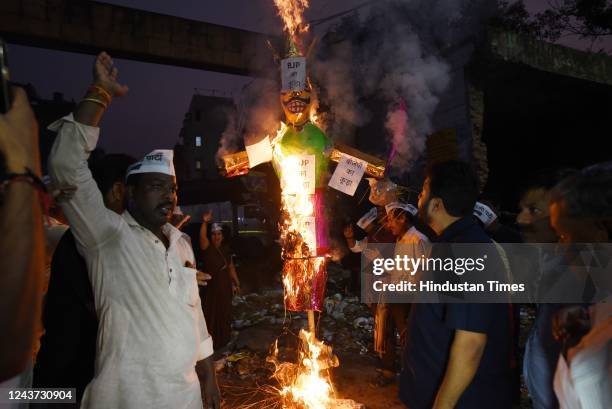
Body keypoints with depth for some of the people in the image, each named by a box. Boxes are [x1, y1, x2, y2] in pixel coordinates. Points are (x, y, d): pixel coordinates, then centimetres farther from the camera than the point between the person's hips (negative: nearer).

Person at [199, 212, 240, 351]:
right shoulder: (207, 247, -11)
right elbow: (202, 237, -33)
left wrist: (236, 283, 13)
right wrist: (205, 222, -48)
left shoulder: (225, 249, 6)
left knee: (224, 314, 17)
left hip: (225, 286, 6)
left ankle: (223, 340, 33)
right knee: (211, 315, -2)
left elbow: (231, 268, 12)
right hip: (210, 287, -6)